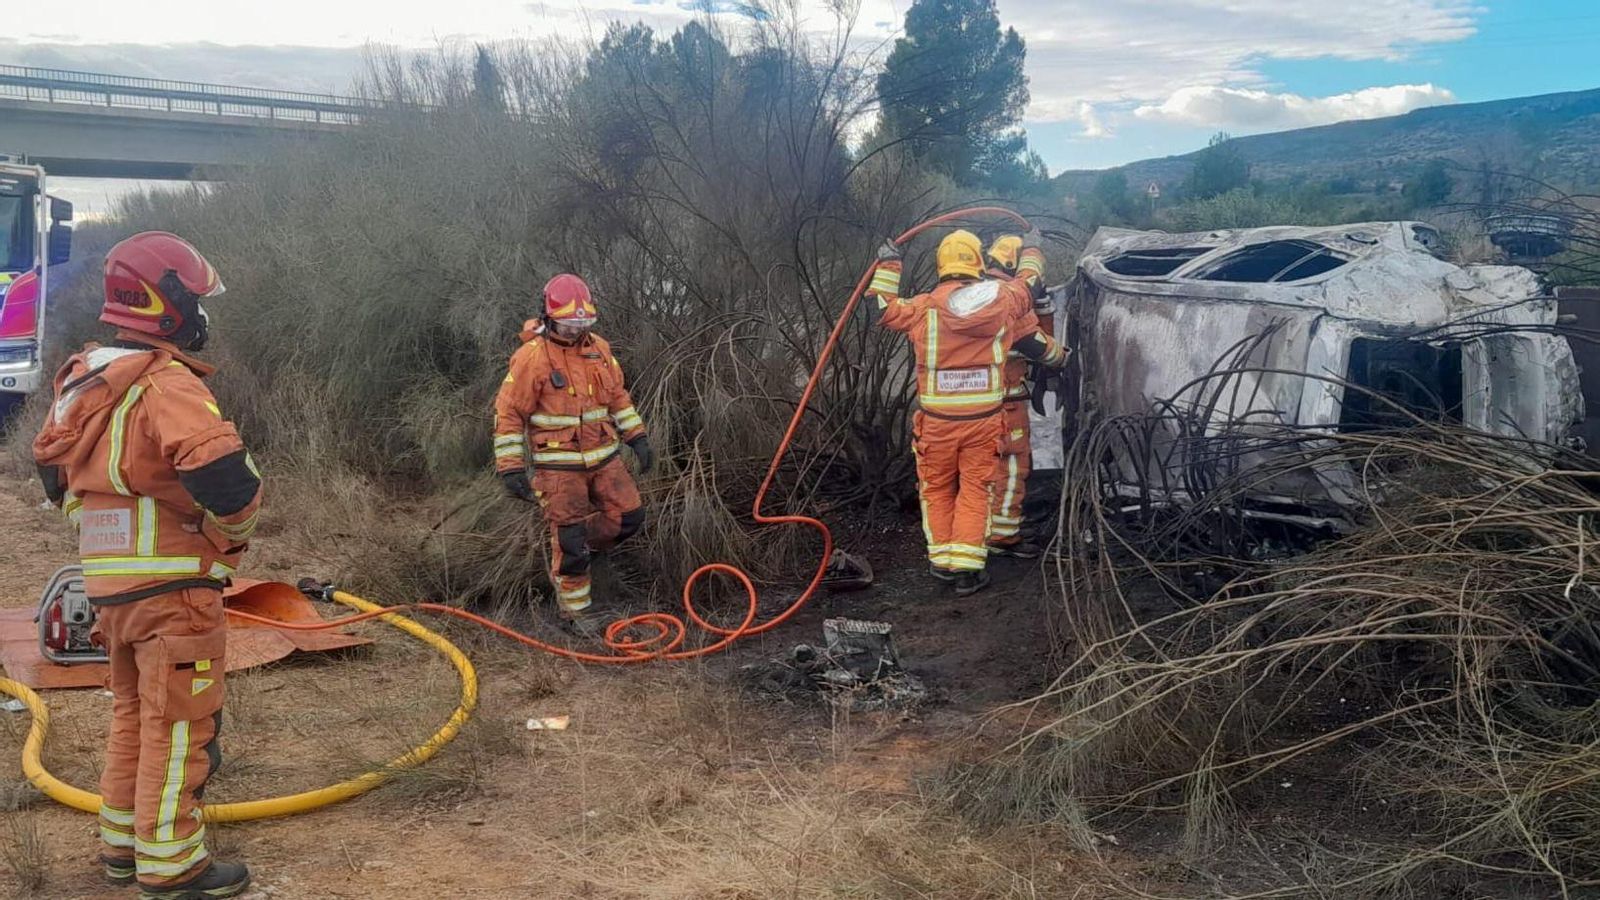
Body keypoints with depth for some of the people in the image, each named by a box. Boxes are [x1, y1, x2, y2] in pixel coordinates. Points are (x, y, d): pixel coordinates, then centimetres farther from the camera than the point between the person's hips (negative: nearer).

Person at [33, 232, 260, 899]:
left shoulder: (83, 379, 9)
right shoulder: (167, 383, -20)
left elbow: (53, 468, 20)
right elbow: (222, 473, -32)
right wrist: (233, 531, -12)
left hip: (109, 581, 9)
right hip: (173, 585, -9)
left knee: (132, 715, 22)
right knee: (178, 726, 2)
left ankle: (123, 842, 33)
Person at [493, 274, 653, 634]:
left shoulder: (599, 348, 5)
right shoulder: (532, 357, -14)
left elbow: (618, 396, 18)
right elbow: (508, 413, -12)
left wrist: (637, 437, 11)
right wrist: (511, 468, -15)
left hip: (603, 458, 6)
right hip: (559, 465, -6)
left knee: (629, 516, 5)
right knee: (570, 539, -1)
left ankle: (570, 549, 28)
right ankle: (575, 607, 18)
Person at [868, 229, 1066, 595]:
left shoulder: (923, 308, -9)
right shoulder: (1005, 301, -3)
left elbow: (884, 309, 9)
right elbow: (1035, 344, 14)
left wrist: (887, 266, 21)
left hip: (937, 421, -1)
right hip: (985, 420, 1)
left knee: (937, 488, 16)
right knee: (975, 490, 9)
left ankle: (942, 558, 20)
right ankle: (967, 567, 6)